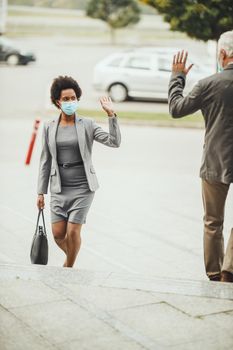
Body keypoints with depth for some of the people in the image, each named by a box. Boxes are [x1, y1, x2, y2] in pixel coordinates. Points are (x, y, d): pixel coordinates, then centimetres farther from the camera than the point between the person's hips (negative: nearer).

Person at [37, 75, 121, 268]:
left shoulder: (87, 125, 0)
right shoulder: (49, 128, 5)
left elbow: (114, 142, -10)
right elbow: (45, 161, 9)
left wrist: (111, 115, -19)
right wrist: (41, 191, 7)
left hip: (82, 187, -2)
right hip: (59, 188, 2)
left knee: (73, 232, -5)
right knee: (58, 234, 1)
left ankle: (68, 268, 18)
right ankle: (71, 256, 34)